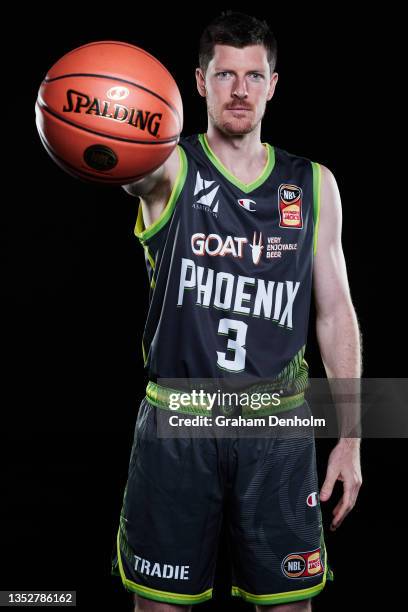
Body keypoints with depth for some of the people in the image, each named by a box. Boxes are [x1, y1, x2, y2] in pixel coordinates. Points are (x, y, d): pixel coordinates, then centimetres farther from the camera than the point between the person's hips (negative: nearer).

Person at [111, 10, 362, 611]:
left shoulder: (314, 185, 6)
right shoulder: (170, 169, -2)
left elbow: (335, 313, 7)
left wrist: (350, 439, 4)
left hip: (280, 428, 2)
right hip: (177, 425, -2)